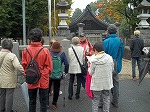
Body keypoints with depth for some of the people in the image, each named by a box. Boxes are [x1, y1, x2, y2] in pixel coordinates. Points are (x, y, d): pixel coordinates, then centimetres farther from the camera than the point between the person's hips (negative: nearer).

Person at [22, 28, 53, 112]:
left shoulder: (26, 50, -9)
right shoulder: (45, 51, -16)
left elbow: (24, 65, -1)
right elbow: (49, 66, -8)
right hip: (43, 80, -2)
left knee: (32, 101, 17)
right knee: (43, 101, 11)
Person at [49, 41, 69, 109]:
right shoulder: (62, 54, -7)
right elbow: (66, 64, -8)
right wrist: (66, 72, 6)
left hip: (49, 75, 0)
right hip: (58, 75, 0)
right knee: (56, 90, 12)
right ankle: (54, 103, 17)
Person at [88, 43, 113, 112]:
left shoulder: (94, 60, -15)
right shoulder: (110, 58, -7)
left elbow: (91, 73, -6)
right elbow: (112, 69, 4)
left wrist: (89, 67, 12)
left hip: (97, 84, -3)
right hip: (107, 83, 3)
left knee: (95, 100, 11)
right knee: (106, 99, 18)